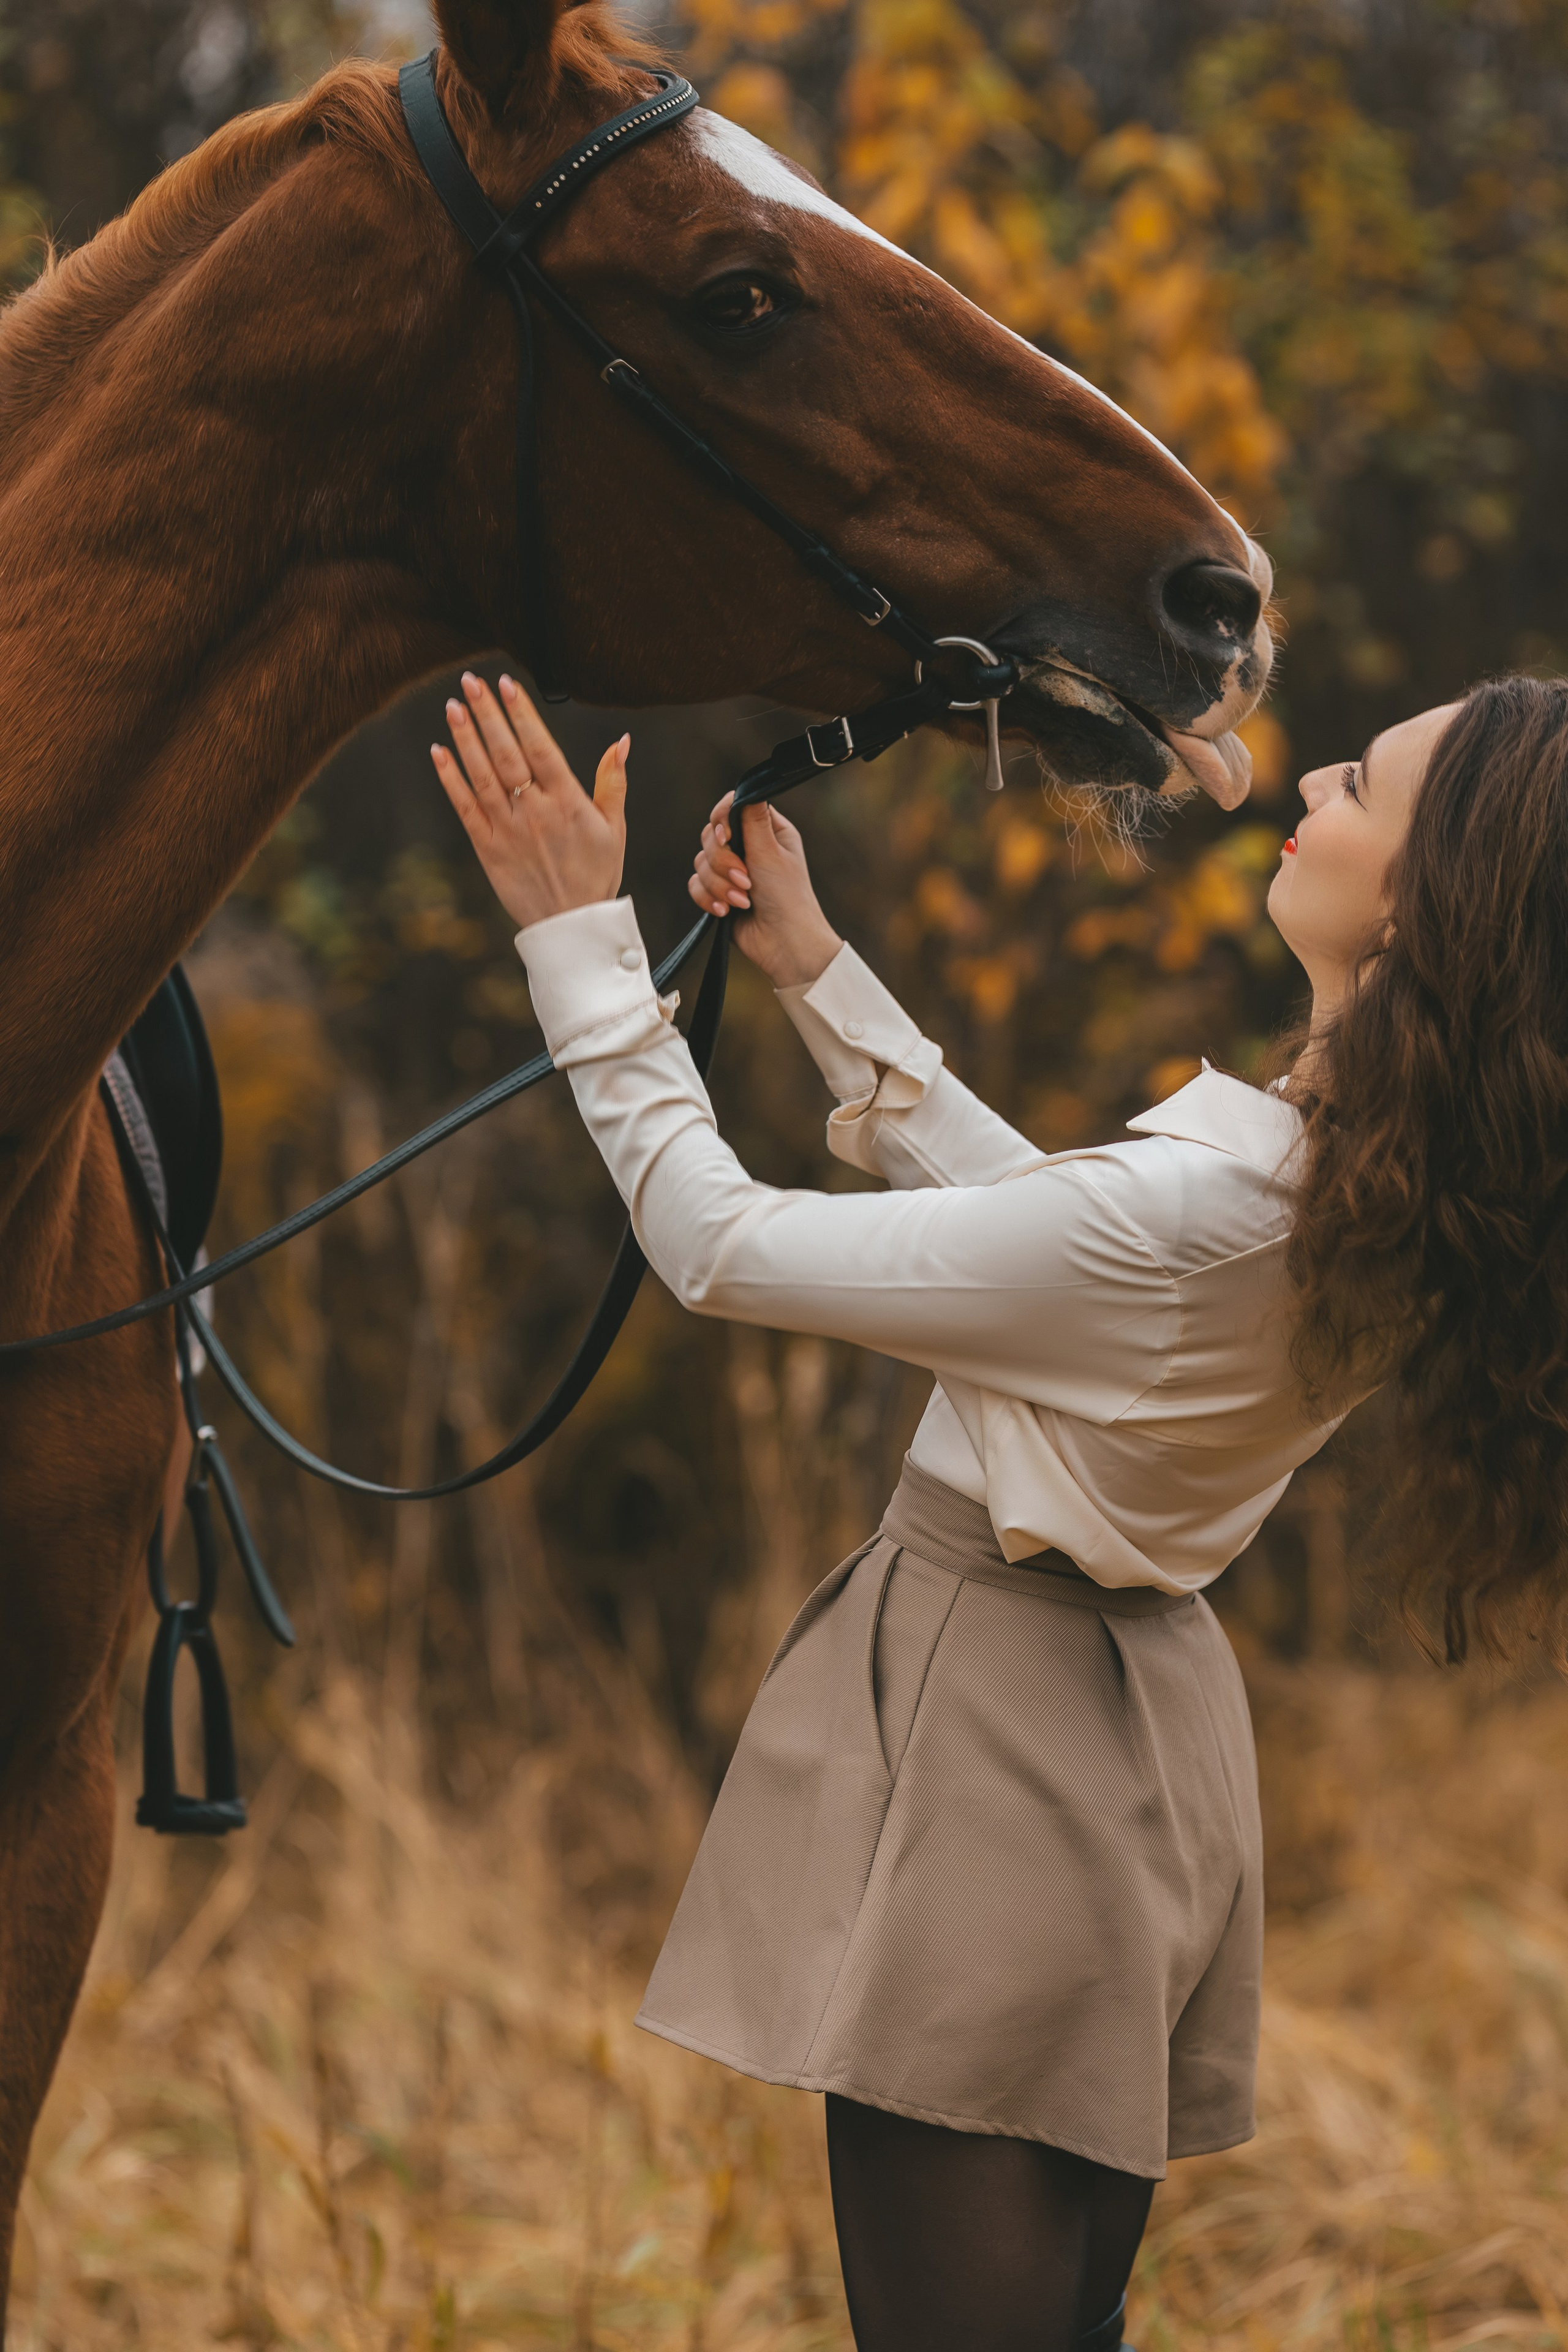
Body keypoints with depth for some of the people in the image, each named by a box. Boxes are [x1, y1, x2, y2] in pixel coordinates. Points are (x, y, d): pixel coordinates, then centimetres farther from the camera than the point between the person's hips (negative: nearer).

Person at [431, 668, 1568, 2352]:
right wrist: (817, 972, 15)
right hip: (1148, 1729, 9)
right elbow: (1046, 1218, 14)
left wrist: (579, 938, -10)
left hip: (993, 1732, -9)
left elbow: (720, 1246, -20)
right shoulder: (1392, 1198, -4)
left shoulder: (1197, 1214, -30)